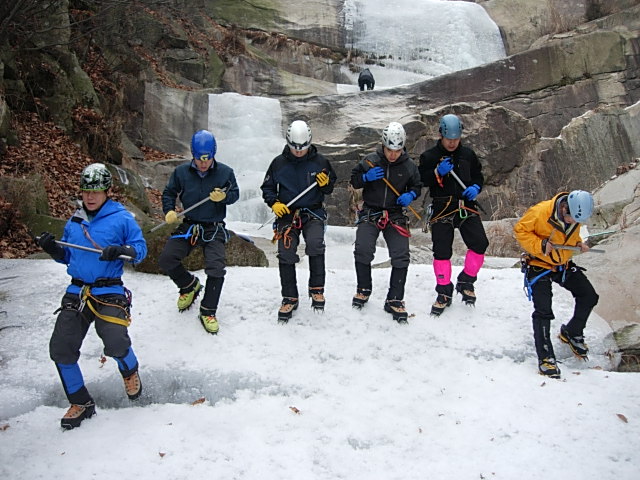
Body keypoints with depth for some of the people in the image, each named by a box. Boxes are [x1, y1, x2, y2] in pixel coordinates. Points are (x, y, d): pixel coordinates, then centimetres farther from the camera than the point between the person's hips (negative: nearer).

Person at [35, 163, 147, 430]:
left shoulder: (121, 218, -2)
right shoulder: (74, 221, 14)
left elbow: (140, 249, -3)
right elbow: (67, 256, 21)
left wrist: (120, 250, -22)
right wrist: (53, 248, 1)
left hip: (109, 293, -5)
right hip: (76, 292, 5)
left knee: (116, 345, -21)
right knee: (60, 349, -3)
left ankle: (130, 371, 19)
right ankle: (80, 403, 18)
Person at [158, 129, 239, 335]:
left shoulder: (225, 172, -3)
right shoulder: (181, 172, -1)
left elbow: (235, 193, 5)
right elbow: (169, 193, 10)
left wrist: (223, 196, -18)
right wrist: (169, 211, -8)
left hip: (214, 228, -2)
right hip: (188, 225, 2)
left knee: (216, 269, -16)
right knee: (166, 260, -10)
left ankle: (208, 312, 4)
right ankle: (189, 285, 21)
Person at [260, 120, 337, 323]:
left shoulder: (320, 161, 1)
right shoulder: (279, 163, 1)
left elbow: (331, 187, 11)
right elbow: (267, 187, 10)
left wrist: (326, 184, -12)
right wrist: (274, 203, -9)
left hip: (313, 212, -1)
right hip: (287, 213, 1)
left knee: (315, 244, -26)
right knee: (286, 254, -6)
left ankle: (317, 289, -8)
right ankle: (289, 298, 8)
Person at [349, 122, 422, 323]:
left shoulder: (408, 165, -2)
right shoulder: (370, 160, -5)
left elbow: (417, 186, 12)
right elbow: (353, 181, 4)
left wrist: (410, 195, -11)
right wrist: (366, 177, -18)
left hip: (396, 215, 1)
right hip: (370, 213, -1)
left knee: (401, 257, -9)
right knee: (363, 251, -14)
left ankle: (394, 300, 5)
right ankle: (363, 290, 12)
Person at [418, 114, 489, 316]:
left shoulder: (468, 154, 10)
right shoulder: (430, 156, 1)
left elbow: (478, 176, 19)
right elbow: (421, 180, -4)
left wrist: (475, 187, -2)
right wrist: (438, 173, -20)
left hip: (467, 207, 3)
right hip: (442, 210, -3)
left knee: (479, 244, -8)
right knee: (442, 251, -4)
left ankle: (466, 282, 15)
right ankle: (444, 293, 13)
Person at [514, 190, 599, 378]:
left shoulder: (576, 216, -6)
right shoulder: (540, 212, -27)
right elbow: (520, 230, -18)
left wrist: (578, 243, -5)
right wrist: (540, 245, -30)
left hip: (563, 264, 7)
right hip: (539, 265, -6)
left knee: (589, 296, 6)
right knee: (543, 311, -11)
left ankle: (572, 333, 28)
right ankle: (545, 358, -2)